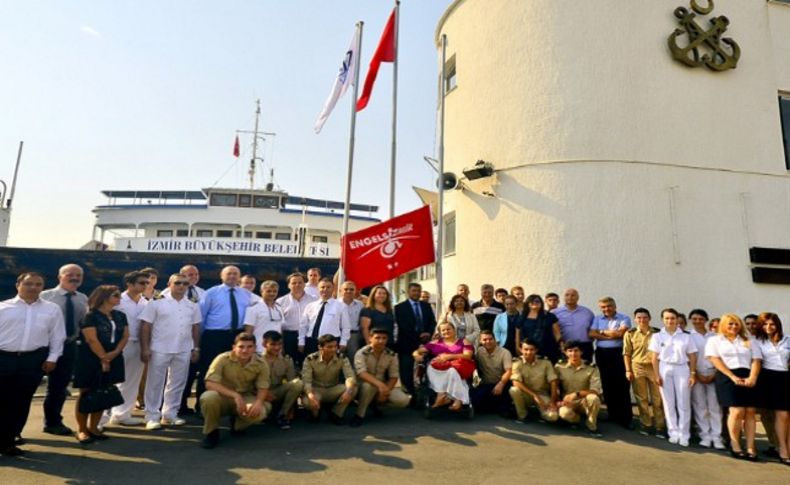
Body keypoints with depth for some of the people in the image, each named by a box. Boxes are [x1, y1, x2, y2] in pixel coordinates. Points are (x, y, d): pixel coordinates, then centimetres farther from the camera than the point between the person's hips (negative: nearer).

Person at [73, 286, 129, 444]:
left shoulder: (120, 316, 9)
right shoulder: (90, 316, -9)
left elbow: (125, 336, 5)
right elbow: (92, 339, -14)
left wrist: (115, 353, -11)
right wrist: (104, 358, -13)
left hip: (113, 360, 6)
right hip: (91, 360, -6)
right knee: (86, 394, 2)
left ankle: (93, 428, 19)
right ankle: (81, 430, 12)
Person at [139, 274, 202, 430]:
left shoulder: (193, 306, 7)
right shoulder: (156, 303, -4)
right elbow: (146, 327, -5)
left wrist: (196, 348, 8)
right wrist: (145, 348, -10)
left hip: (184, 351, 4)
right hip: (159, 350, -4)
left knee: (177, 383, 11)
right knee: (155, 383, 6)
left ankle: (170, 414, 24)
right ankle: (152, 417, 16)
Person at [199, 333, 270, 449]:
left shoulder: (261, 363, -13)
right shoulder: (223, 359, -20)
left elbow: (263, 388, -9)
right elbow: (210, 384, -25)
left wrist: (258, 402, -32)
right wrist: (235, 395, -35)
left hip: (245, 398, 2)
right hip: (223, 397, -1)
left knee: (260, 412, -30)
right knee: (208, 397, -36)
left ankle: (237, 425, 9)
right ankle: (211, 432, -5)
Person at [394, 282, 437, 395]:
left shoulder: (426, 306, 16)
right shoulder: (400, 307, 1)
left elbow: (432, 322, 11)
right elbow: (402, 326, -8)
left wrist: (429, 333, -10)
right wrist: (418, 336, -12)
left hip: (424, 342, 3)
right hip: (407, 344, -3)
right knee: (407, 372, -1)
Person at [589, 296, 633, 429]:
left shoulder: (624, 318, 1)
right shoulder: (597, 319, 12)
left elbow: (620, 333, -14)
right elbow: (591, 334, -2)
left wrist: (602, 331, -1)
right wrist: (611, 335, -9)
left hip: (618, 353, -3)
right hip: (602, 354, 4)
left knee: (622, 385, -5)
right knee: (608, 385, 9)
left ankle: (626, 418, 1)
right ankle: (613, 415, 20)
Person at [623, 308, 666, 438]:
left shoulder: (657, 333, 1)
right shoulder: (630, 334, 0)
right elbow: (627, 353, 2)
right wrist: (628, 370, -3)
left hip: (654, 367, 0)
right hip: (637, 368, 0)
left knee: (657, 398, 4)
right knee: (642, 398, 8)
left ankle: (660, 426, 14)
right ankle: (646, 424, 20)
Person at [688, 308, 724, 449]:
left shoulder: (714, 336, 10)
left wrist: (714, 373, -3)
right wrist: (697, 374, -6)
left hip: (713, 375, 2)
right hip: (696, 375, -2)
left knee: (715, 406, 0)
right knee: (700, 406, 0)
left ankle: (716, 437, 5)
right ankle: (705, 436, 6)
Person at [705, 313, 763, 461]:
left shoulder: (750, 341, 18)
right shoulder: (714, 340, 10)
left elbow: (756, 360, 7)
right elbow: (715, 360, -2)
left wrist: (752, 378, -10)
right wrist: (733, 376, -13)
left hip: (748, 378, 3)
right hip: (727, 377, -3)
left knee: (750, 411, -3)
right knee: (737, 411, -12)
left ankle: (750, 447, 4)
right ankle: (735, 445, 3)